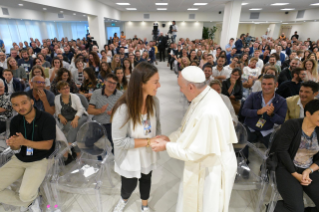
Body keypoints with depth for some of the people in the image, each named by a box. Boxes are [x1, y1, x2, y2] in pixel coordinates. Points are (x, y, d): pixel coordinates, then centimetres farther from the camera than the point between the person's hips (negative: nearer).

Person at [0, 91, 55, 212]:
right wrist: (14, 145, -23)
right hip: (18, 160, 6)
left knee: (25, 195, -25)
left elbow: (48, 145, -17)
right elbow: (15, 148, 2)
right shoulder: (15, 121, 1)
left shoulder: (47, 119, -16)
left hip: (39, 161, -5)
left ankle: (28, 200, 14)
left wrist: (24, 142, -29)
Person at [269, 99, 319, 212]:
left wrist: (308, 171, -11)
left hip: (309, 171, 5)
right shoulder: (291, 126, -8)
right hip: (287, 168, -5)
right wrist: (296, 174, -13)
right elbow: (282, 151, -13)